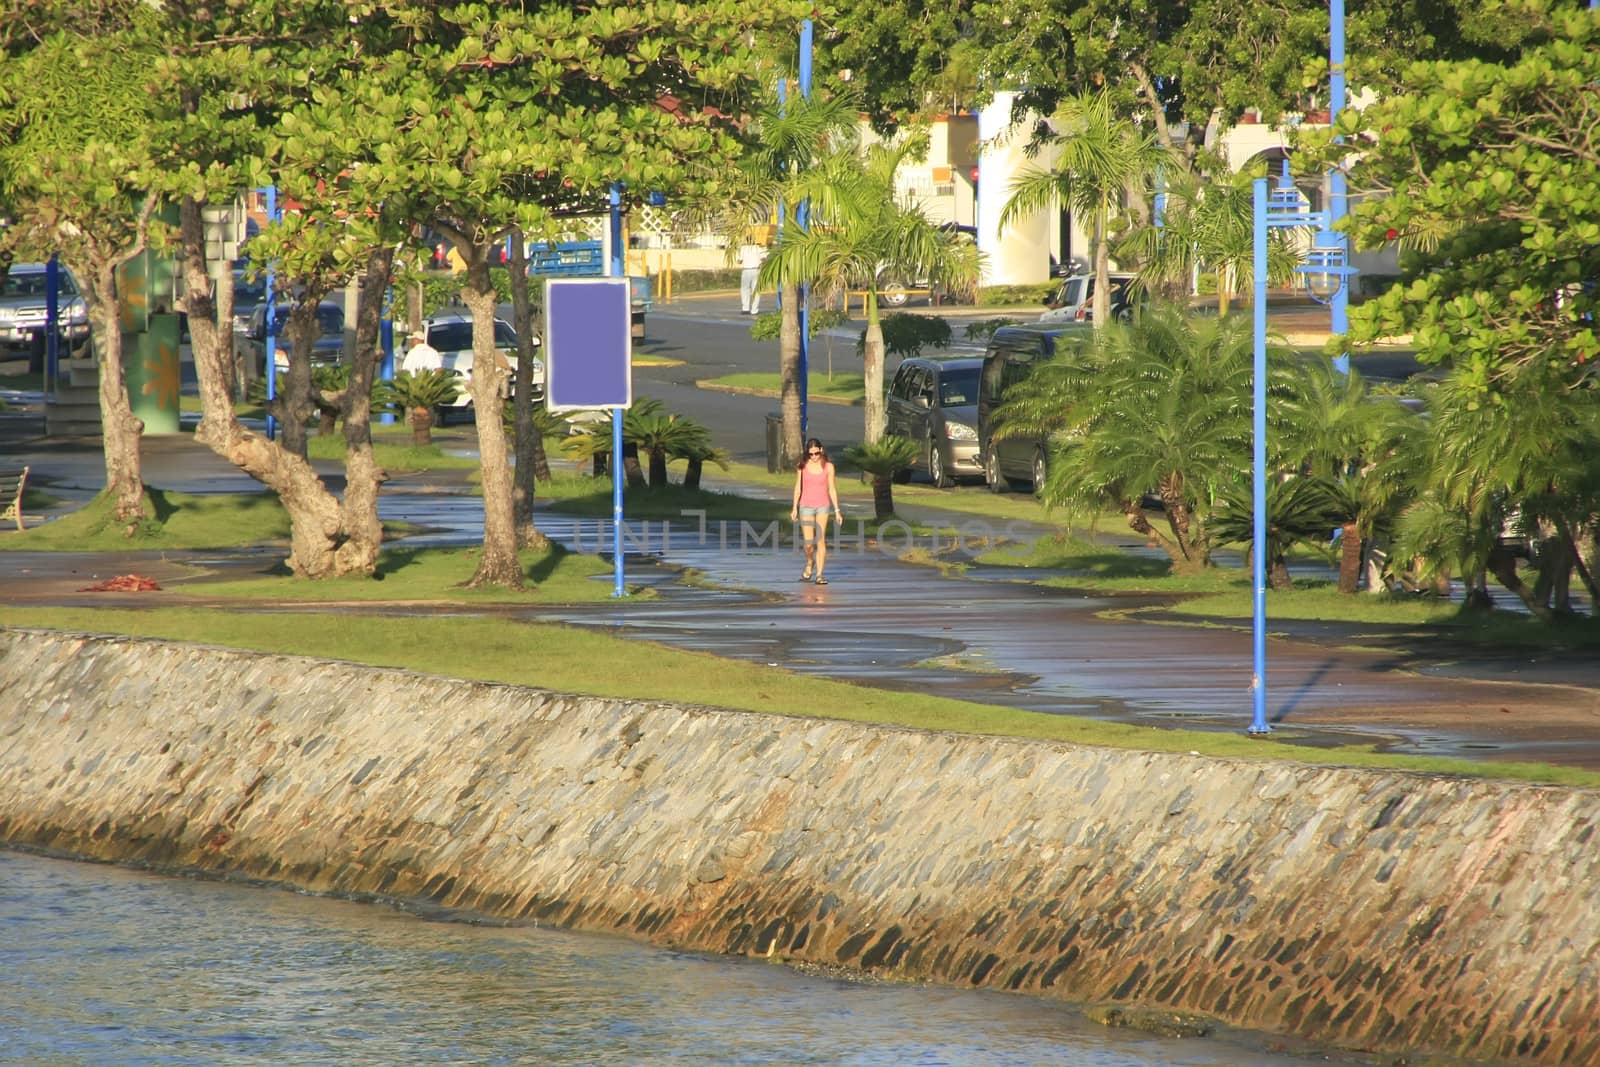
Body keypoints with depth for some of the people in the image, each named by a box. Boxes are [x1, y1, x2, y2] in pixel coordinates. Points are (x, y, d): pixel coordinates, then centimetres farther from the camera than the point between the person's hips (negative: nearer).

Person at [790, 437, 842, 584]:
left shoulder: (828, 466, -2)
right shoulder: (802, 466, -1)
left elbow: (832, 489, 2)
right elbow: (798, 487, 6)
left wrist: (837, 511, 1)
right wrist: (794, 508, 6)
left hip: (823, 506, 0)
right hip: (806, 506, 0)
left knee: (821, 540, -6)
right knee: (808, 542, -6)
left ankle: (819, 575, -3)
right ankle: (809, 564, 25)